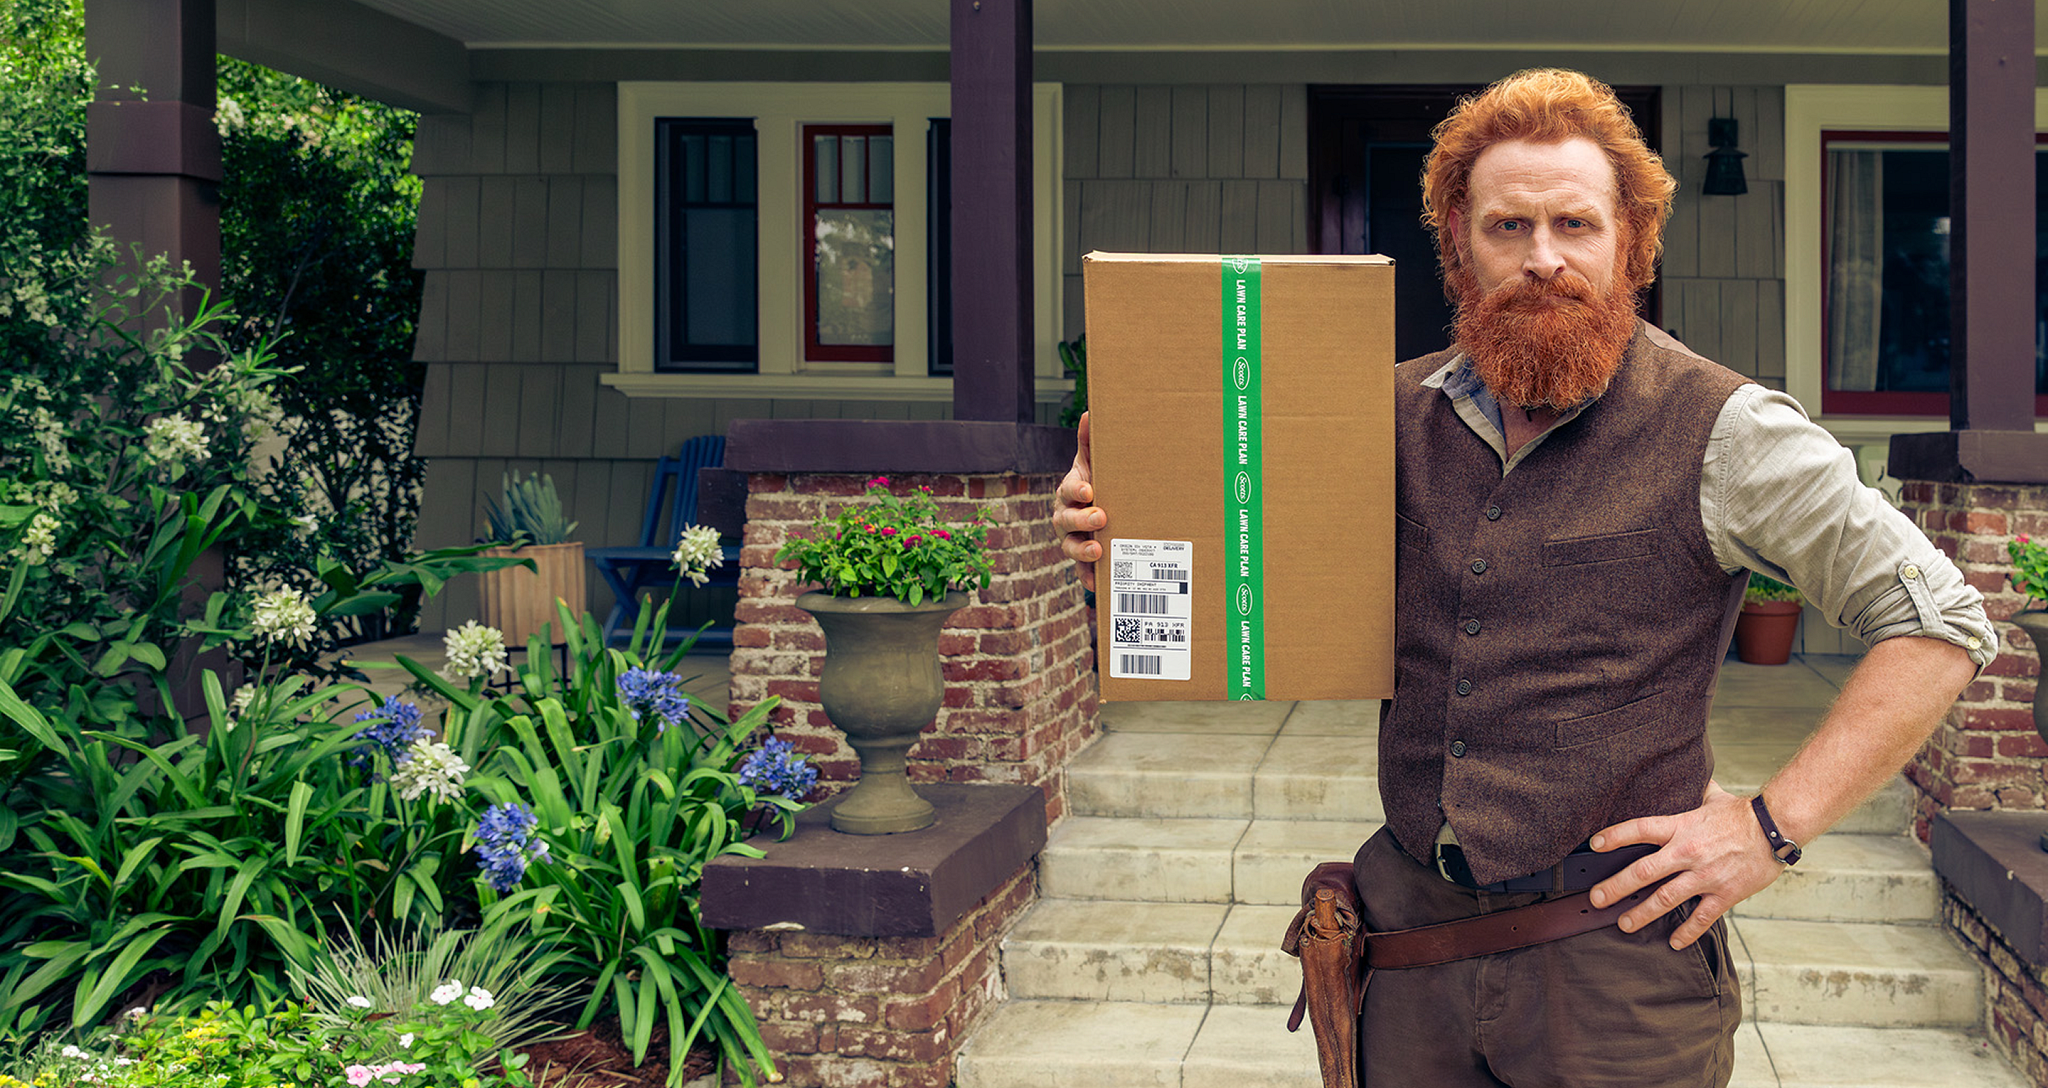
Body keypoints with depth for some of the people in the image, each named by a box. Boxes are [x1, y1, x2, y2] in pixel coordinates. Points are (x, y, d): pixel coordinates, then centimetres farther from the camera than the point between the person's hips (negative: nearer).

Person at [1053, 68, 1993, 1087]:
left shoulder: (1720, 430, -8)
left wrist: (1774, 825, -11)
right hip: (1413, 927, 4)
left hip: (1614, 958, -3)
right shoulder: (1401, 414, 4)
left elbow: (1940, 624, -6)